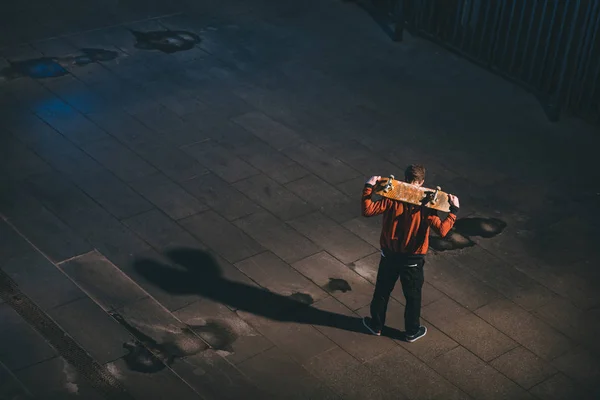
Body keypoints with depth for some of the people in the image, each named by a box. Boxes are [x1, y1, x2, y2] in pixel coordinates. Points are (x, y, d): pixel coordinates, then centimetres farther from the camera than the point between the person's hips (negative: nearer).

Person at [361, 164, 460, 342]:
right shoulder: (425, 206, -20)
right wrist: (454, 211, -16)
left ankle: (376, 325, 39)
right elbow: (442, 229, -25)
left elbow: (368, 211, -20)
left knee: (382, 291, 22)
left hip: (389, 255, 2)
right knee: (413, 296, 19)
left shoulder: (392, 199, -17)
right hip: (412, 260, -1)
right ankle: (412, 331, 34)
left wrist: (368, 187, -12)